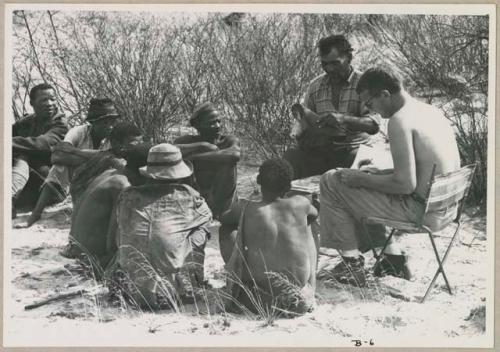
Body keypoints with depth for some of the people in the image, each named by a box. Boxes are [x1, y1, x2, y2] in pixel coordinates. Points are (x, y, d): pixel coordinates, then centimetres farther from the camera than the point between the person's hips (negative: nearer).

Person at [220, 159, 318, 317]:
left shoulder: (246, 210, -11)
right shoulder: (300, 204, -7)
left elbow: (224, 218, 13)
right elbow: (314, 214, 20)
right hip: (299, 284, 2)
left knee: (226, 229, 18)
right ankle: (309, 290, 28)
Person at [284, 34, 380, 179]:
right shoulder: (315, 85, 13)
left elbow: (373, 124, -10)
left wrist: (344, 119, -26)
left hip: (352, 149, -2)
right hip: (319, 149, 3)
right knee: (291, 156, -25)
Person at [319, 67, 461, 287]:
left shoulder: (400, 121, -19)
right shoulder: (431, 112, 9)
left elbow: (405, 185, -23)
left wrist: (361, 179, -10)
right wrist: (379, 174, 16)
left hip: (421, 209, -9)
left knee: (331, 183, -1)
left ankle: (352, 263, 7)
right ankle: (395, 258, 26)